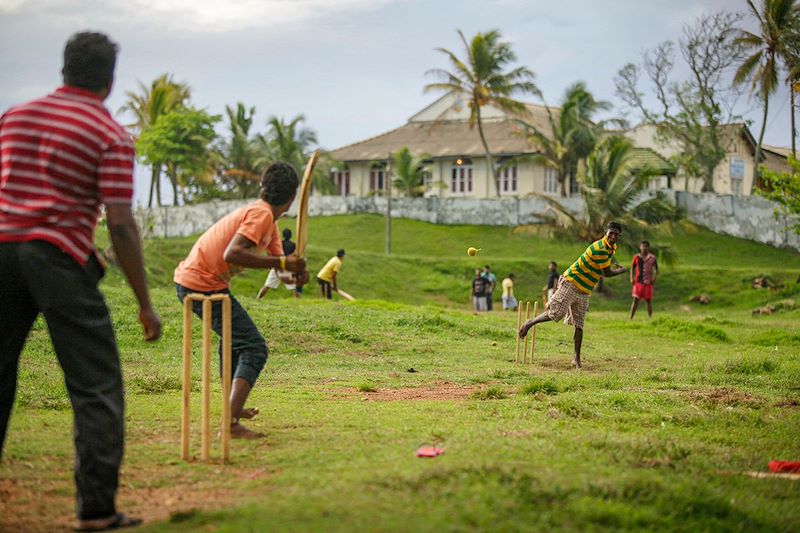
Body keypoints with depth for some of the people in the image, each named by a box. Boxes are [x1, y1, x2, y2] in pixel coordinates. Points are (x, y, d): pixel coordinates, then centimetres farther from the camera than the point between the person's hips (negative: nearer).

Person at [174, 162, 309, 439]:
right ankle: (231, 423, -23)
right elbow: (232, 254, -27)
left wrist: (296, 271, -9)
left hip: (187, 280, 10)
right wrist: (281, 263, -24)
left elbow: (278, 259, 14)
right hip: (205, 286, -10)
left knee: (234, 338, 31)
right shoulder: (261, 213, -15)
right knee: (254, 349, -12)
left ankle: (233, 407, 43)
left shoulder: (268, 219, 16)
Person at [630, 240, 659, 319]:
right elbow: (632, 268, 12)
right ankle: (631, 318, -5)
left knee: (649, 301, 4)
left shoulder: (652, 258, 1)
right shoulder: (636, 257, 3)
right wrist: (632, 279, 1)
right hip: (638, 282, 0)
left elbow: (656, 269, 9)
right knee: (635, 300, -5)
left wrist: (654, 279, -5)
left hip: (648, 283, 0)